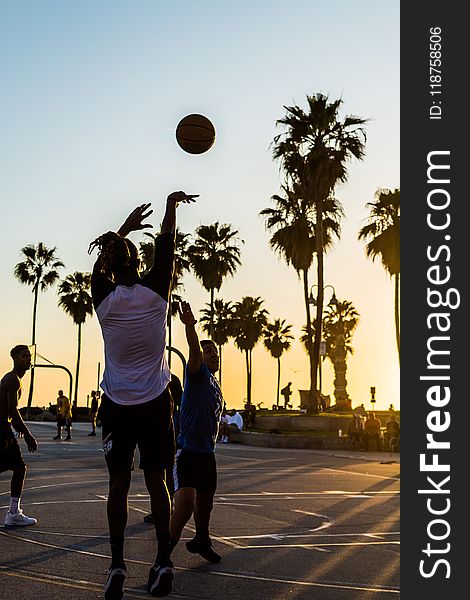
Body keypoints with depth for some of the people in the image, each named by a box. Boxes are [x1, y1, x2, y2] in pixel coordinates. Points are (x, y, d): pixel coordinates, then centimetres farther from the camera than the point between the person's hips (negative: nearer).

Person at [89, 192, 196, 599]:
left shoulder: (105, 299, -5)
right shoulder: (155, 292, -8)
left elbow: (100, 263, 16)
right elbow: (166, 248, 6)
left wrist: (125, 229, 26)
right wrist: (172, 203, 18)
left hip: (117, 406, 1)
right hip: (155, 403, 0)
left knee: (118, 485, 7)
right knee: (156, 482, 6)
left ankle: (117, 565, 6)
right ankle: (163, 562, 6)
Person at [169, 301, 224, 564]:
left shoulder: (215, 384, 17)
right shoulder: (197, 374, -7)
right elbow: (194, 350, -28)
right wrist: (190, 326, -46)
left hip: (207, 452, 9)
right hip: (188, 450, -8)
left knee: (205, 500, 21)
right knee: (186, 501, -21)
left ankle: (202, 540, 41)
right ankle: (167, 546, -8)